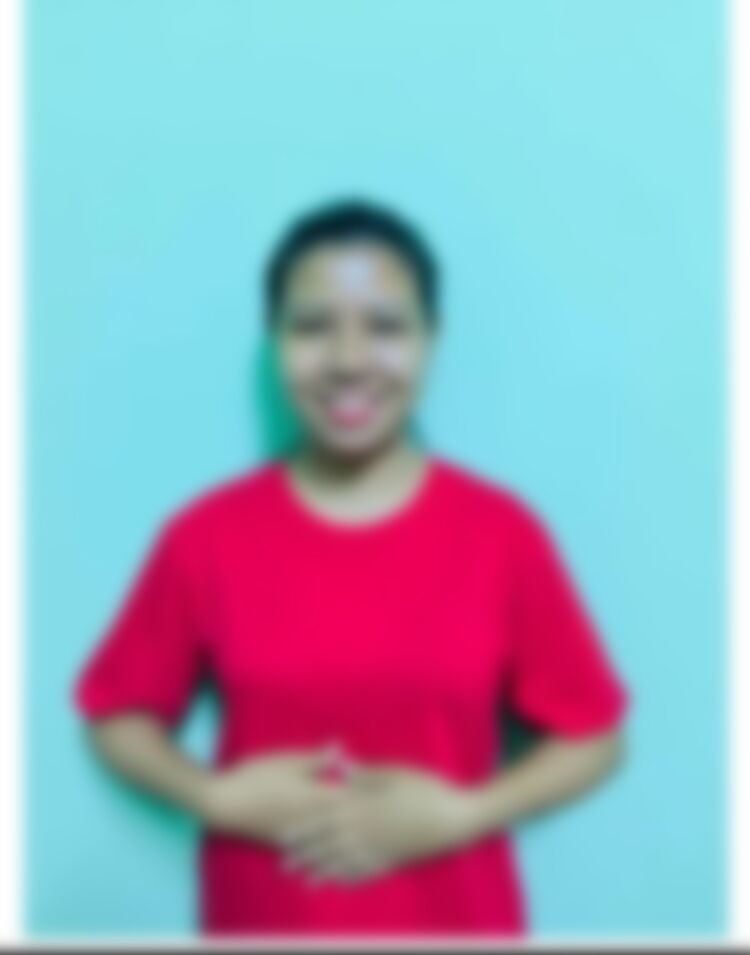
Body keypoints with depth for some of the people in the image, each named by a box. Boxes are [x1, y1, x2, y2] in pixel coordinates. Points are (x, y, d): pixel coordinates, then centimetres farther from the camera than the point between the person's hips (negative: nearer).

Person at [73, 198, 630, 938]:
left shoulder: (502, 533, -9)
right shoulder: (208, 536, -7)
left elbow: (593, 735, -2)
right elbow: (118, 714, 4)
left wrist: (461, 814, -17)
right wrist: (216, 795, -13)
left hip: (454, 925, 0)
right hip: (264, 924, 1)